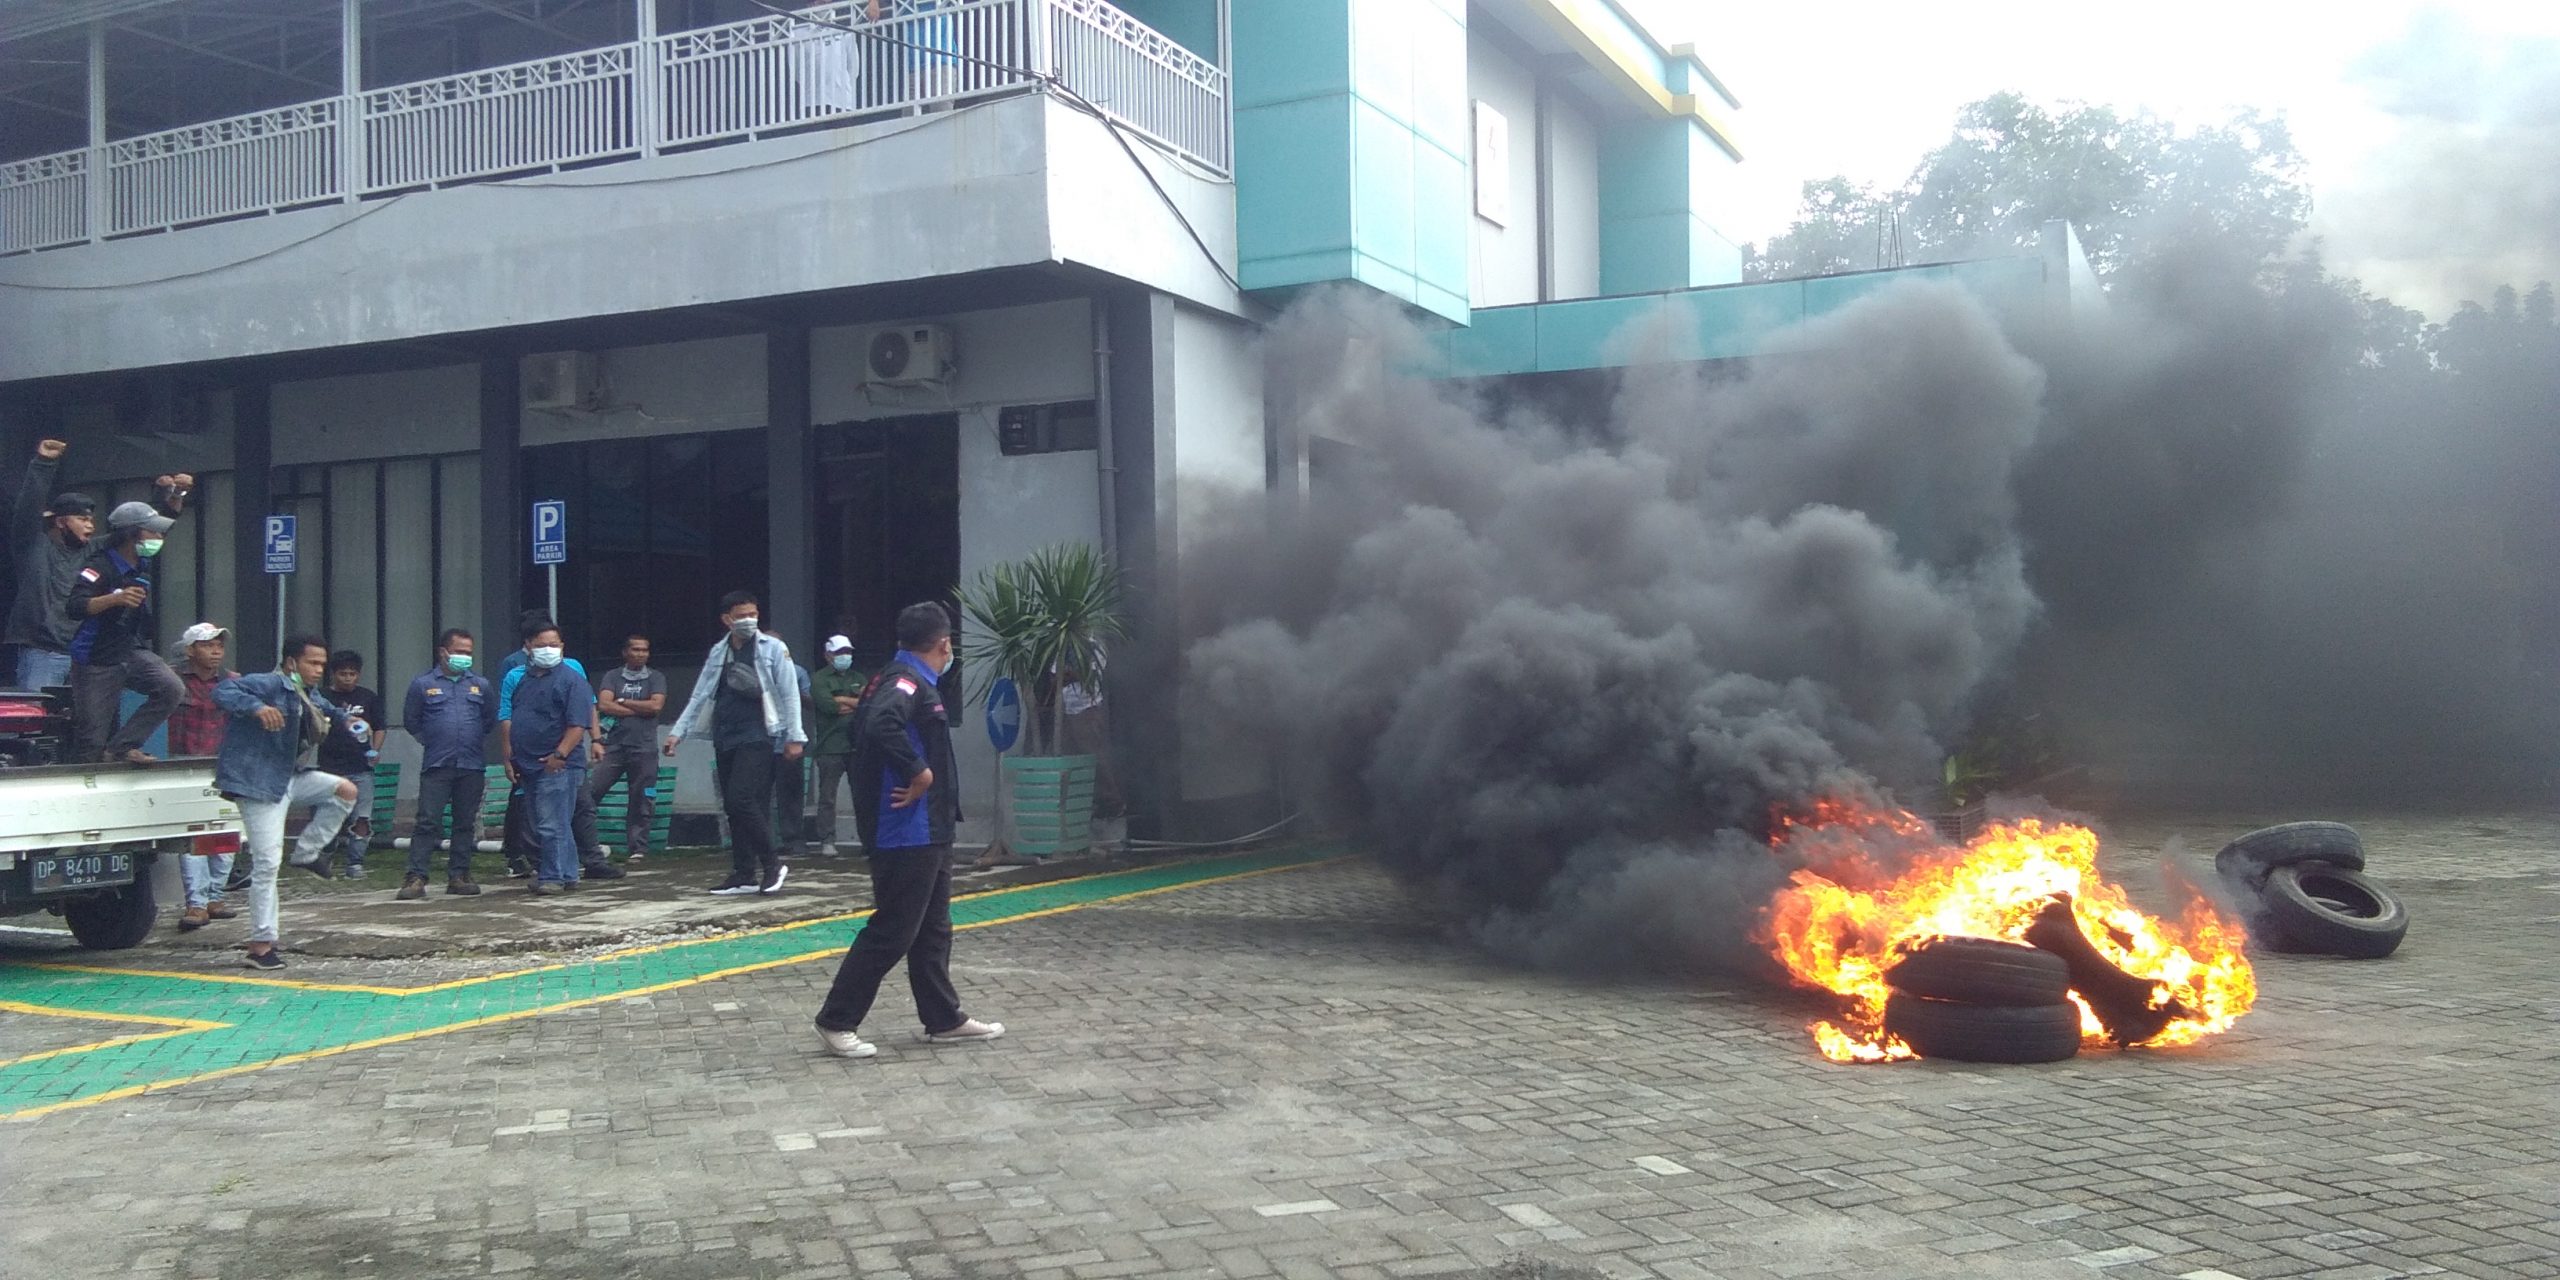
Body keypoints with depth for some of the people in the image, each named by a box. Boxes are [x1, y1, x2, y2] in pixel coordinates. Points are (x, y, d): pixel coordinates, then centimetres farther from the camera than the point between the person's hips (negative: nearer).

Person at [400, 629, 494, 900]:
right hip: (436, 766, -3)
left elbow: (491, 719, 20)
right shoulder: (423, 685, 3)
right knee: (428, 823, -8)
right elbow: (411, 721, 10)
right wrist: (432, 743, 11)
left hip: (471, 767, 3)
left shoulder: (480, 685, 11)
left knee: (466, 823, 6)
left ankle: (459, 876, 13)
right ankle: (415, 878, -8)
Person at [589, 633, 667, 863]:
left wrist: (622, 702, -2)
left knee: (641, 801, 0)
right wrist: (640, 710, -5)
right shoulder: (612, 677, 11)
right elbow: (604, 705, -4)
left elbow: (656, 705, -6)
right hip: (614, 746, 1)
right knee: (590, 792, -8)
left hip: (644, 748, -1)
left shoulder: (656, 677, 9)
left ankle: (638, 849, 7)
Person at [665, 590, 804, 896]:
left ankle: (772, 863, -4)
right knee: (733, 808, 6)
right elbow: (700, 696, 15)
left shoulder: (773, 649, -1)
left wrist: (795, 737, -8)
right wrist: (678, 732, 9)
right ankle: (744, 875, 13)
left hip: (757, 737, -6)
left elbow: (789, 695, -3)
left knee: (742, 799, -17)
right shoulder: (718, 652, 14)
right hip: (725, 739, 6)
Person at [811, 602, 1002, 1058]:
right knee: (892, 932, -4)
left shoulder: (907, 680, 13)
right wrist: (919, 772, -26)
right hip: (907, 835, -10)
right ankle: (837, 1021, 4)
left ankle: (943, 1020, 23)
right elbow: (881, 725, -37)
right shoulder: (907, 682, -17)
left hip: (926, 832, 10)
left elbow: (868, 730, 22)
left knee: (932, 929, 15)